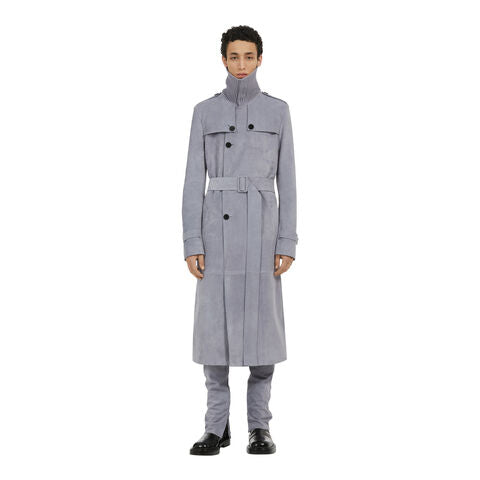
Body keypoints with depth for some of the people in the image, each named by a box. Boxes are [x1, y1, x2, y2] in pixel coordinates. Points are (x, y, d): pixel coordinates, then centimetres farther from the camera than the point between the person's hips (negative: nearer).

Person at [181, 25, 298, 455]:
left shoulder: (277, 110, 7)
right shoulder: (205, 112, 7)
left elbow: (287, 180, 4)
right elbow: (194, 181, 4)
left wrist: (288, 244, -3)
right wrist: (192, 244, -4)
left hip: (261, 224, 0)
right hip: (218, 223, 1)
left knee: (262, 324, -1)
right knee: (215, 324, -1)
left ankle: (259, 427, 11)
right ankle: (217, 428, 10)